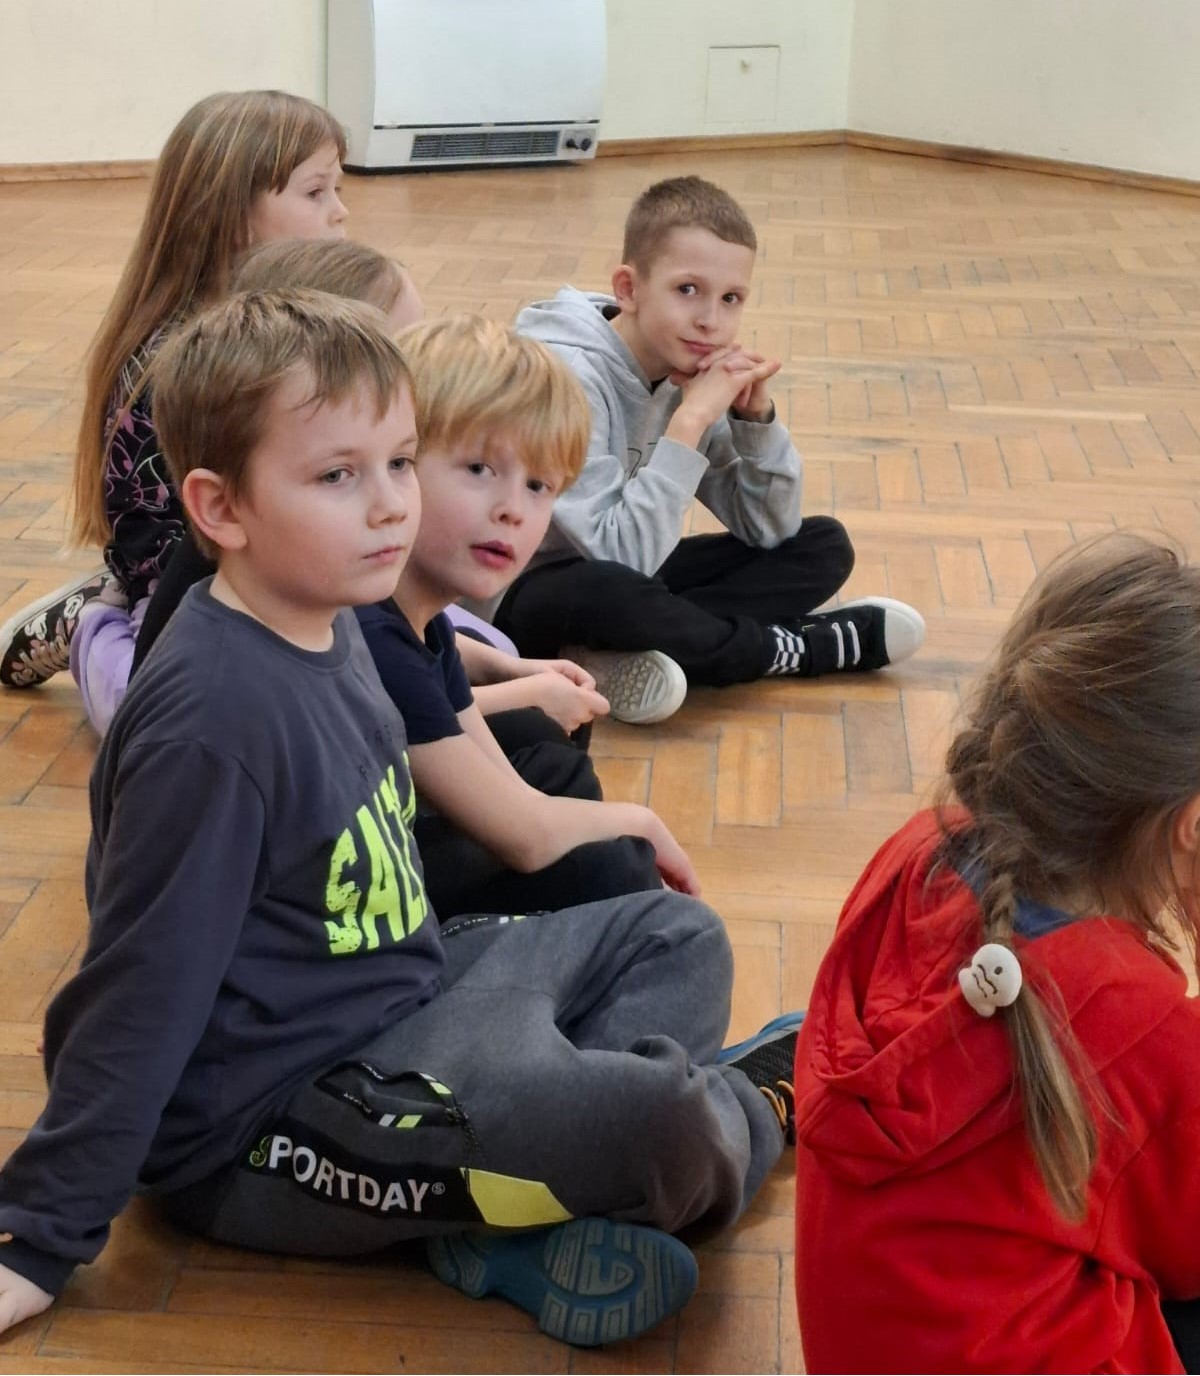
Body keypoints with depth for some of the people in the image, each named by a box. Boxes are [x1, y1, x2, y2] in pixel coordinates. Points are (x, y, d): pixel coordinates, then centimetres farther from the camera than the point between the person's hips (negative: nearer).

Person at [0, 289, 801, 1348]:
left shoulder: (328, 628, 2)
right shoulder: (213, 720, -26)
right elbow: (140, 992, -23)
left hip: (397, 994, 10)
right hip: (271, 1129, -10)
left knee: (677, 935, 17)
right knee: (668, 1124, -26)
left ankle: (543, 1222, -6)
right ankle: (750, 1115, 12)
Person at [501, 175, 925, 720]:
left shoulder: (689, 370, -4)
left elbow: (769, 531, -1)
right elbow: (619, 556, -34)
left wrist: (755, 412, -16)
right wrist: (691, 419, -33)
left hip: (629, 573, 7)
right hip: (527, 594, -7)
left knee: (824, 546, -1)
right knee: (607, 593, -41)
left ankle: (637, 651, -18)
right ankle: (795, 648, -15)